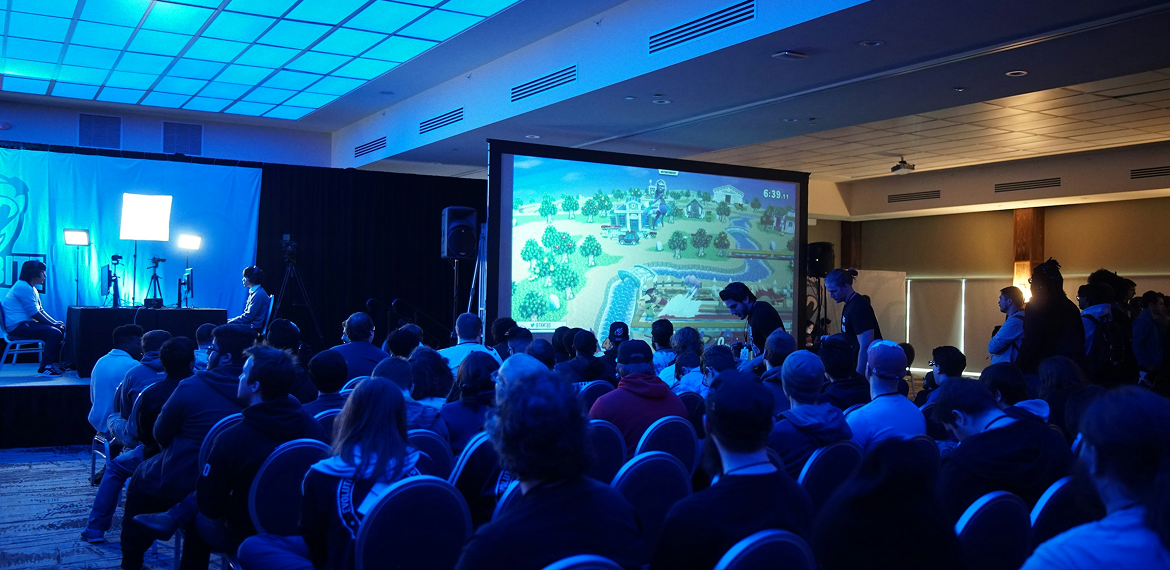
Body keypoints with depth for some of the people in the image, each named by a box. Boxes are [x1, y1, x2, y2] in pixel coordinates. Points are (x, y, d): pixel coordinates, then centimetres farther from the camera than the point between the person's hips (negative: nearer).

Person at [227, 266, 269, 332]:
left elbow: (248, 316, -17)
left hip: (253, 328, -10)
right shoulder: (253, 292, 16)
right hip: (249, 324, 10)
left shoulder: (259, 294, -16)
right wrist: (229, 320, 11)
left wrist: (230, 321, -9)